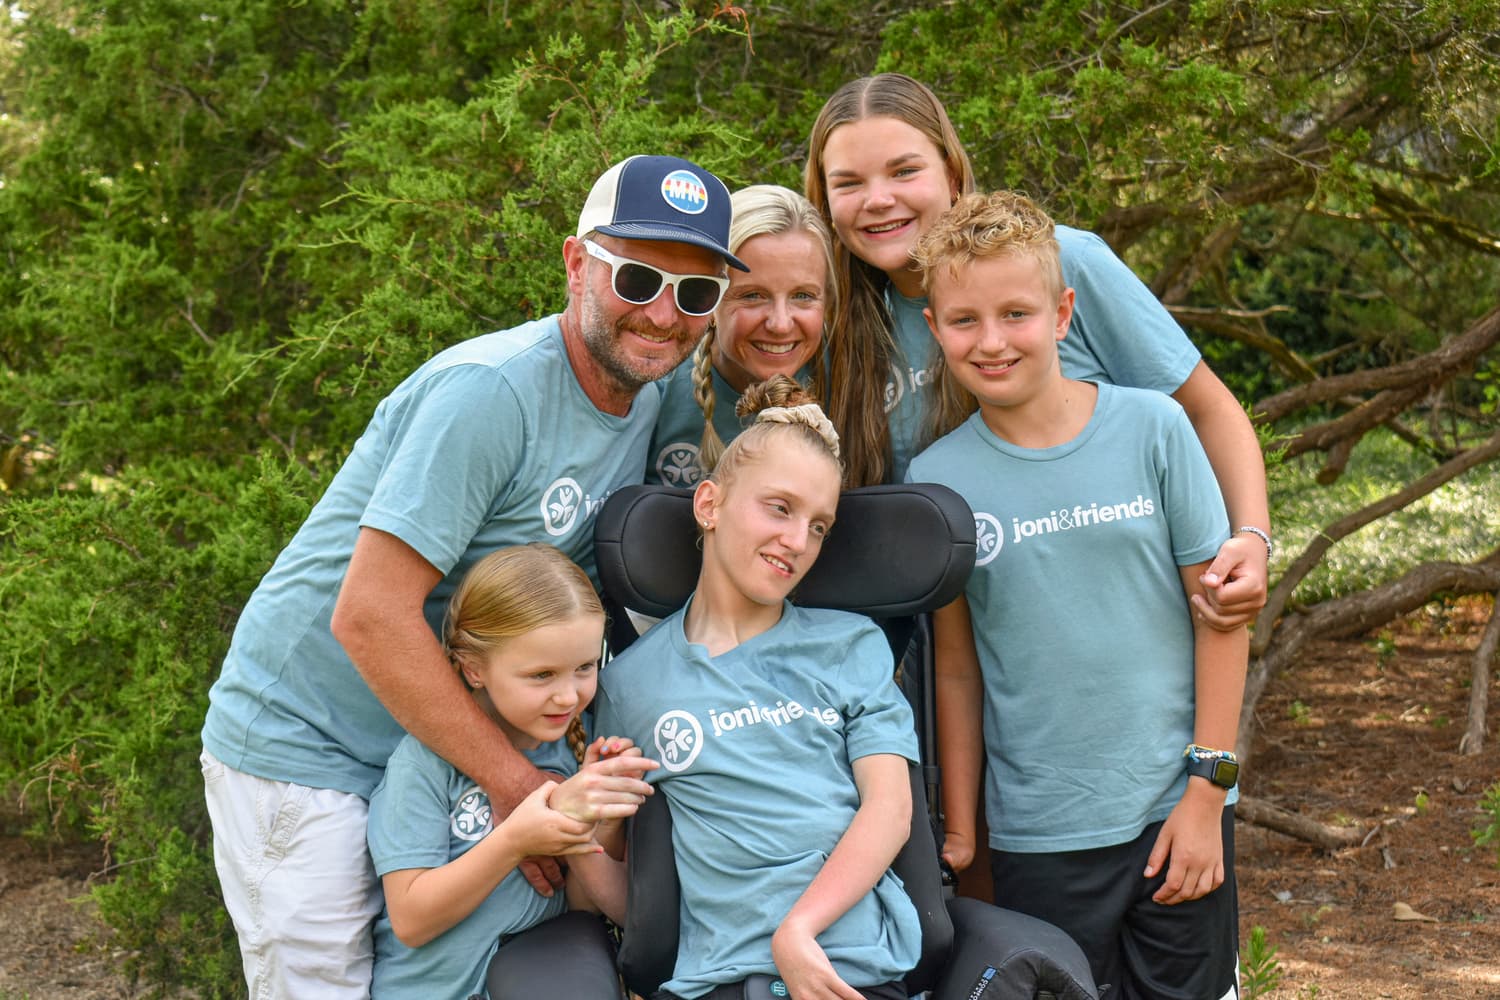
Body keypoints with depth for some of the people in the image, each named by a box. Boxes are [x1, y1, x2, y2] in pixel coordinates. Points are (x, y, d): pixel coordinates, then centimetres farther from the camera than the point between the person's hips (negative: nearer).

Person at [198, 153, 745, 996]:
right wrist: (514, 781, -23)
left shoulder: (649, 403, 3)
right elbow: (369, 617, -27)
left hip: (437, 742, 8)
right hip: (303, 746, -8)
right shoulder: (490, 392, -24)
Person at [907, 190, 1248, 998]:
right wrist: (959, 831, 5)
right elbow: (957, 667, 3)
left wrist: (1208, 791, -5)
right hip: (1036, 836, 0)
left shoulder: (1152, 428, -5)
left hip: (1177, 809, 0)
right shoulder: (937, 479, -3)